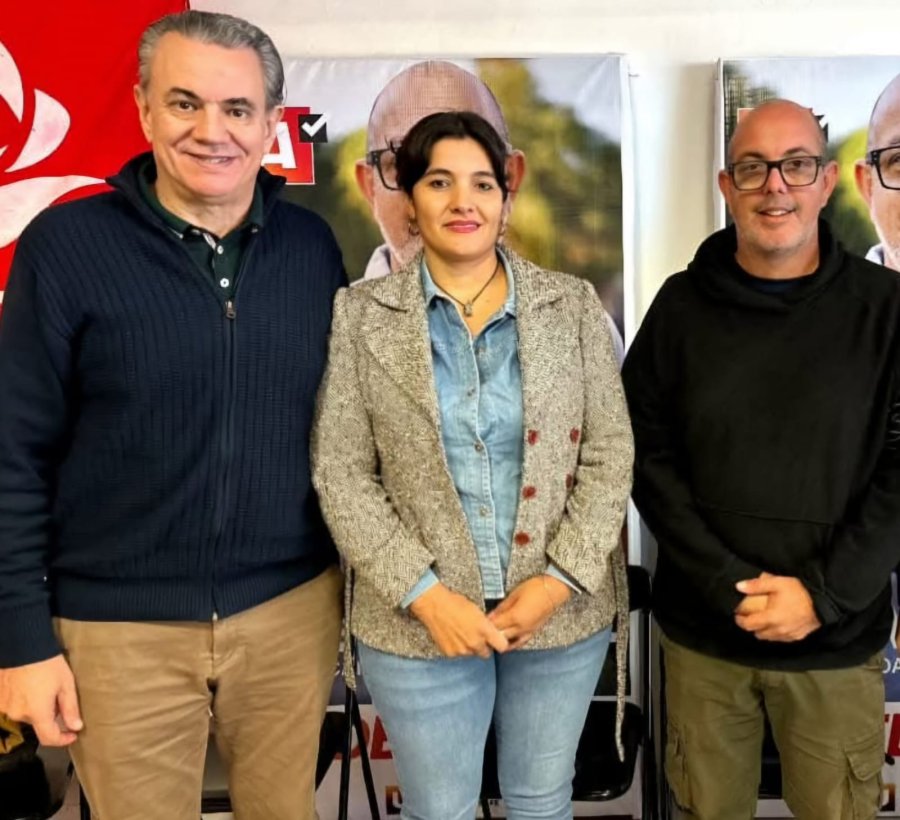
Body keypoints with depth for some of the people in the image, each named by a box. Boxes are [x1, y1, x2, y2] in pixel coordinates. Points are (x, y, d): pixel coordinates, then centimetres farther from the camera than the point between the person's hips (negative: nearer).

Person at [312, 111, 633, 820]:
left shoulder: (574, 305, 0)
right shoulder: (361, 316, -3)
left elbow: (610, 453, 0)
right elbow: (341, 474, -5)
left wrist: (561, 579, -10)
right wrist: (423, 594, -13)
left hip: (563, 608, 2)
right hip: (418, 621, -1)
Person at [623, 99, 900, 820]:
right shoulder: (682, 305, -1)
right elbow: (647, 455, -4)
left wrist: (824, 594, -13)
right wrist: (729, 585, -12)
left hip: (839, 638, 0)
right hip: (702, 631, 1)